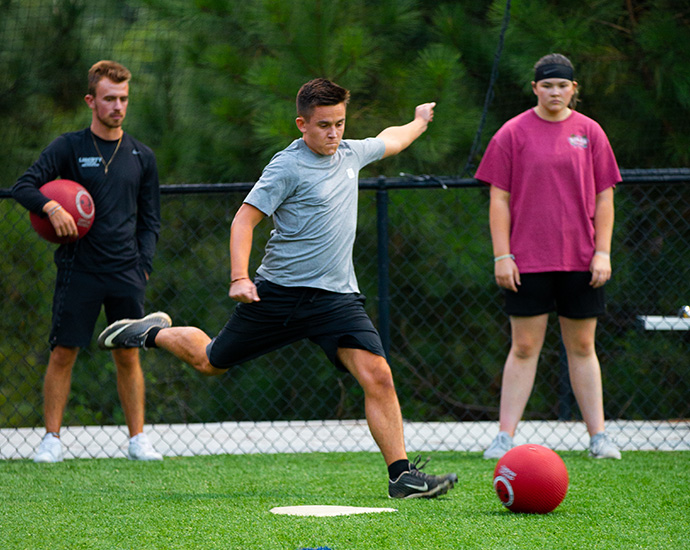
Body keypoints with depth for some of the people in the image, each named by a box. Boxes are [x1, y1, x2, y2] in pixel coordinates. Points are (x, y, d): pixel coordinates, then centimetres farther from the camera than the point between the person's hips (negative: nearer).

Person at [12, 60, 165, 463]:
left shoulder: (142, 156, 11)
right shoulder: (69, 147, 2)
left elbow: (151, 218, 15)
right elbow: (24, 186, -3)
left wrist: (144, 265, 3)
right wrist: (51, 207, -22)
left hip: (125, 274, 2)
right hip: (79, 271, -2)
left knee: (129, 356, 3)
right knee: (63, 353, -3)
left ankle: (138, 439, 9)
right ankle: (52, 439, 2)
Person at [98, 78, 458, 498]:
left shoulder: (350, 153, 10)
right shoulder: (289, 166, -11)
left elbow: (388, 141, 34)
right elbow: (245, 218, -12)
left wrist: (420, 122, 49)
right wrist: (240, 277, -24)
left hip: (337, 297, 4)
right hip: (280, 291, -4)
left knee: (378, 377, -14)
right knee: (209, 362, 10)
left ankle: (402, 475, -11)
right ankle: (153, 333, 40)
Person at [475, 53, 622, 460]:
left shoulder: (589, 132, 7)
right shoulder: (513, 133, 1)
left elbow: (604, 197, 9)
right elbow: (500, 199, 1)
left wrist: (603, 252, 1)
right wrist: (502, 255, -5)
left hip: (581, 260, 2)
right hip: (528, 260, -2)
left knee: (582, 347, 6)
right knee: (524, 347, -1)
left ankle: (598, 435, 9)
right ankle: (505, 437, 1)